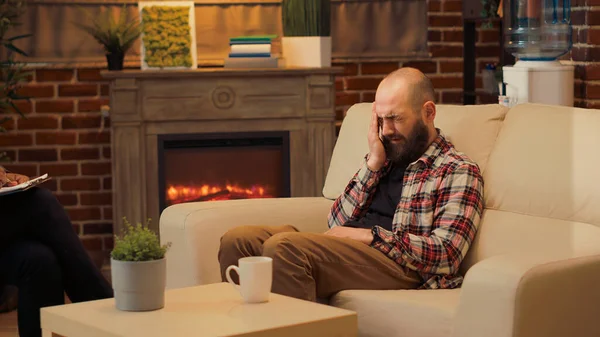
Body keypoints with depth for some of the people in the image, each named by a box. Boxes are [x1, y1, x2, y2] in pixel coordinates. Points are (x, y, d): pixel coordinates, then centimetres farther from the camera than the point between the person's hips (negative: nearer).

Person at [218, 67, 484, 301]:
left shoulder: (458, 171, 5)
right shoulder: (385, 158, 25)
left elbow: (446, 254, -9)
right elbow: (337, 225, 15)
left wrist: (368, 234, -11)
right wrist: (373, 164, 7)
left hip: (401, 268, -7)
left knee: (282, 246, -30)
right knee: (237, 240, -14)